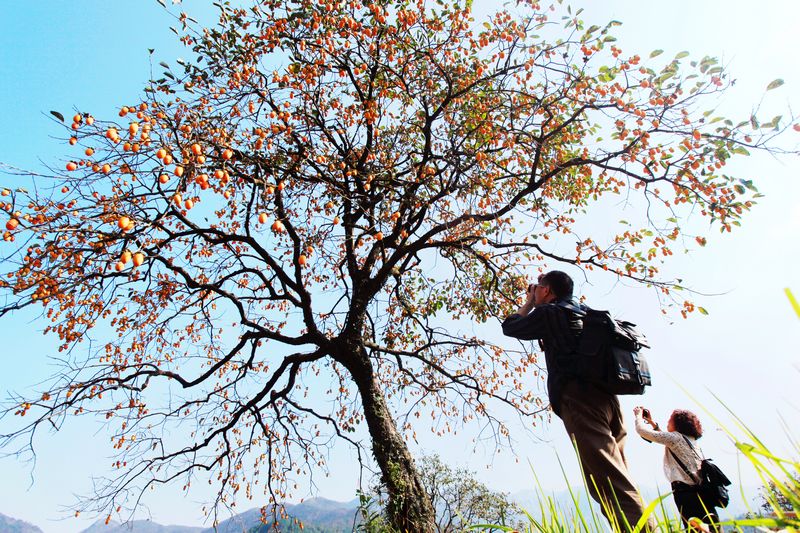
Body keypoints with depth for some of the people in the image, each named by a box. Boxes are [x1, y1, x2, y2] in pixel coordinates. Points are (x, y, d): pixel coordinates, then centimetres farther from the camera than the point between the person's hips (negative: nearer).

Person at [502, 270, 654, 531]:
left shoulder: (549, 312, 4)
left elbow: (510, 326, 14)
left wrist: (529, 302, 28)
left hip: (579, 399, -9)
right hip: (606, 397, 9)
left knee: (608, 481, -17)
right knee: (617, 478, 8)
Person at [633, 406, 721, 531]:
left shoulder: (675, 437, -8)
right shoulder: (689, 438, 17)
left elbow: (642, 431, -9)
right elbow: (665, 438, 34)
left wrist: (638, 415, 8)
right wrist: (652, 422, 31)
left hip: (685, 490, -9)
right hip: (699, 488, 9)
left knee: (693, 528, -8)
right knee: (712, 527, 7)